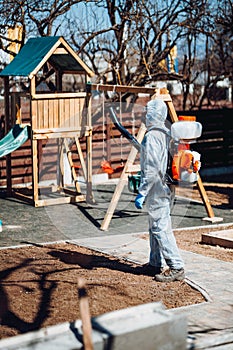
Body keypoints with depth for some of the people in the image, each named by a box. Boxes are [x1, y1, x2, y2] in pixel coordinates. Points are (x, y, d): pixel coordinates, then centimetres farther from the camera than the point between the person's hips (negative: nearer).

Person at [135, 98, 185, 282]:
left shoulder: (152, 136, -18)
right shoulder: (166, 133, 10)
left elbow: (152, 169, -23)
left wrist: (142, 193, -20)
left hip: (156, 189, -10)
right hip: (165, 187, 10)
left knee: (160, 228, -6)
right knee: (156, 227, 17)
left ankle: (176, 267, -6)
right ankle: (157, 263, 25)